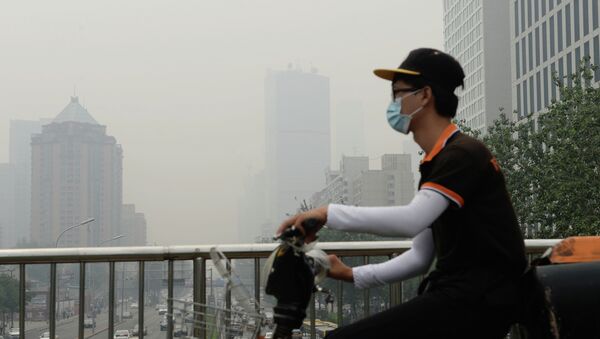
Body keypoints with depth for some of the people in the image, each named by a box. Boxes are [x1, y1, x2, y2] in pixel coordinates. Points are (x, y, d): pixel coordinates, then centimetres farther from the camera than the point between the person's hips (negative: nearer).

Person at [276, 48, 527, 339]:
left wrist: (329, 213, -19)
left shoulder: (463, 154, -11)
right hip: (453, 295, 10)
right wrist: (352, 275, 9)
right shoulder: (436, 164, 18)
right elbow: (421, 257, 17)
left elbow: (411, 220, -26)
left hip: (478, 302, -10)